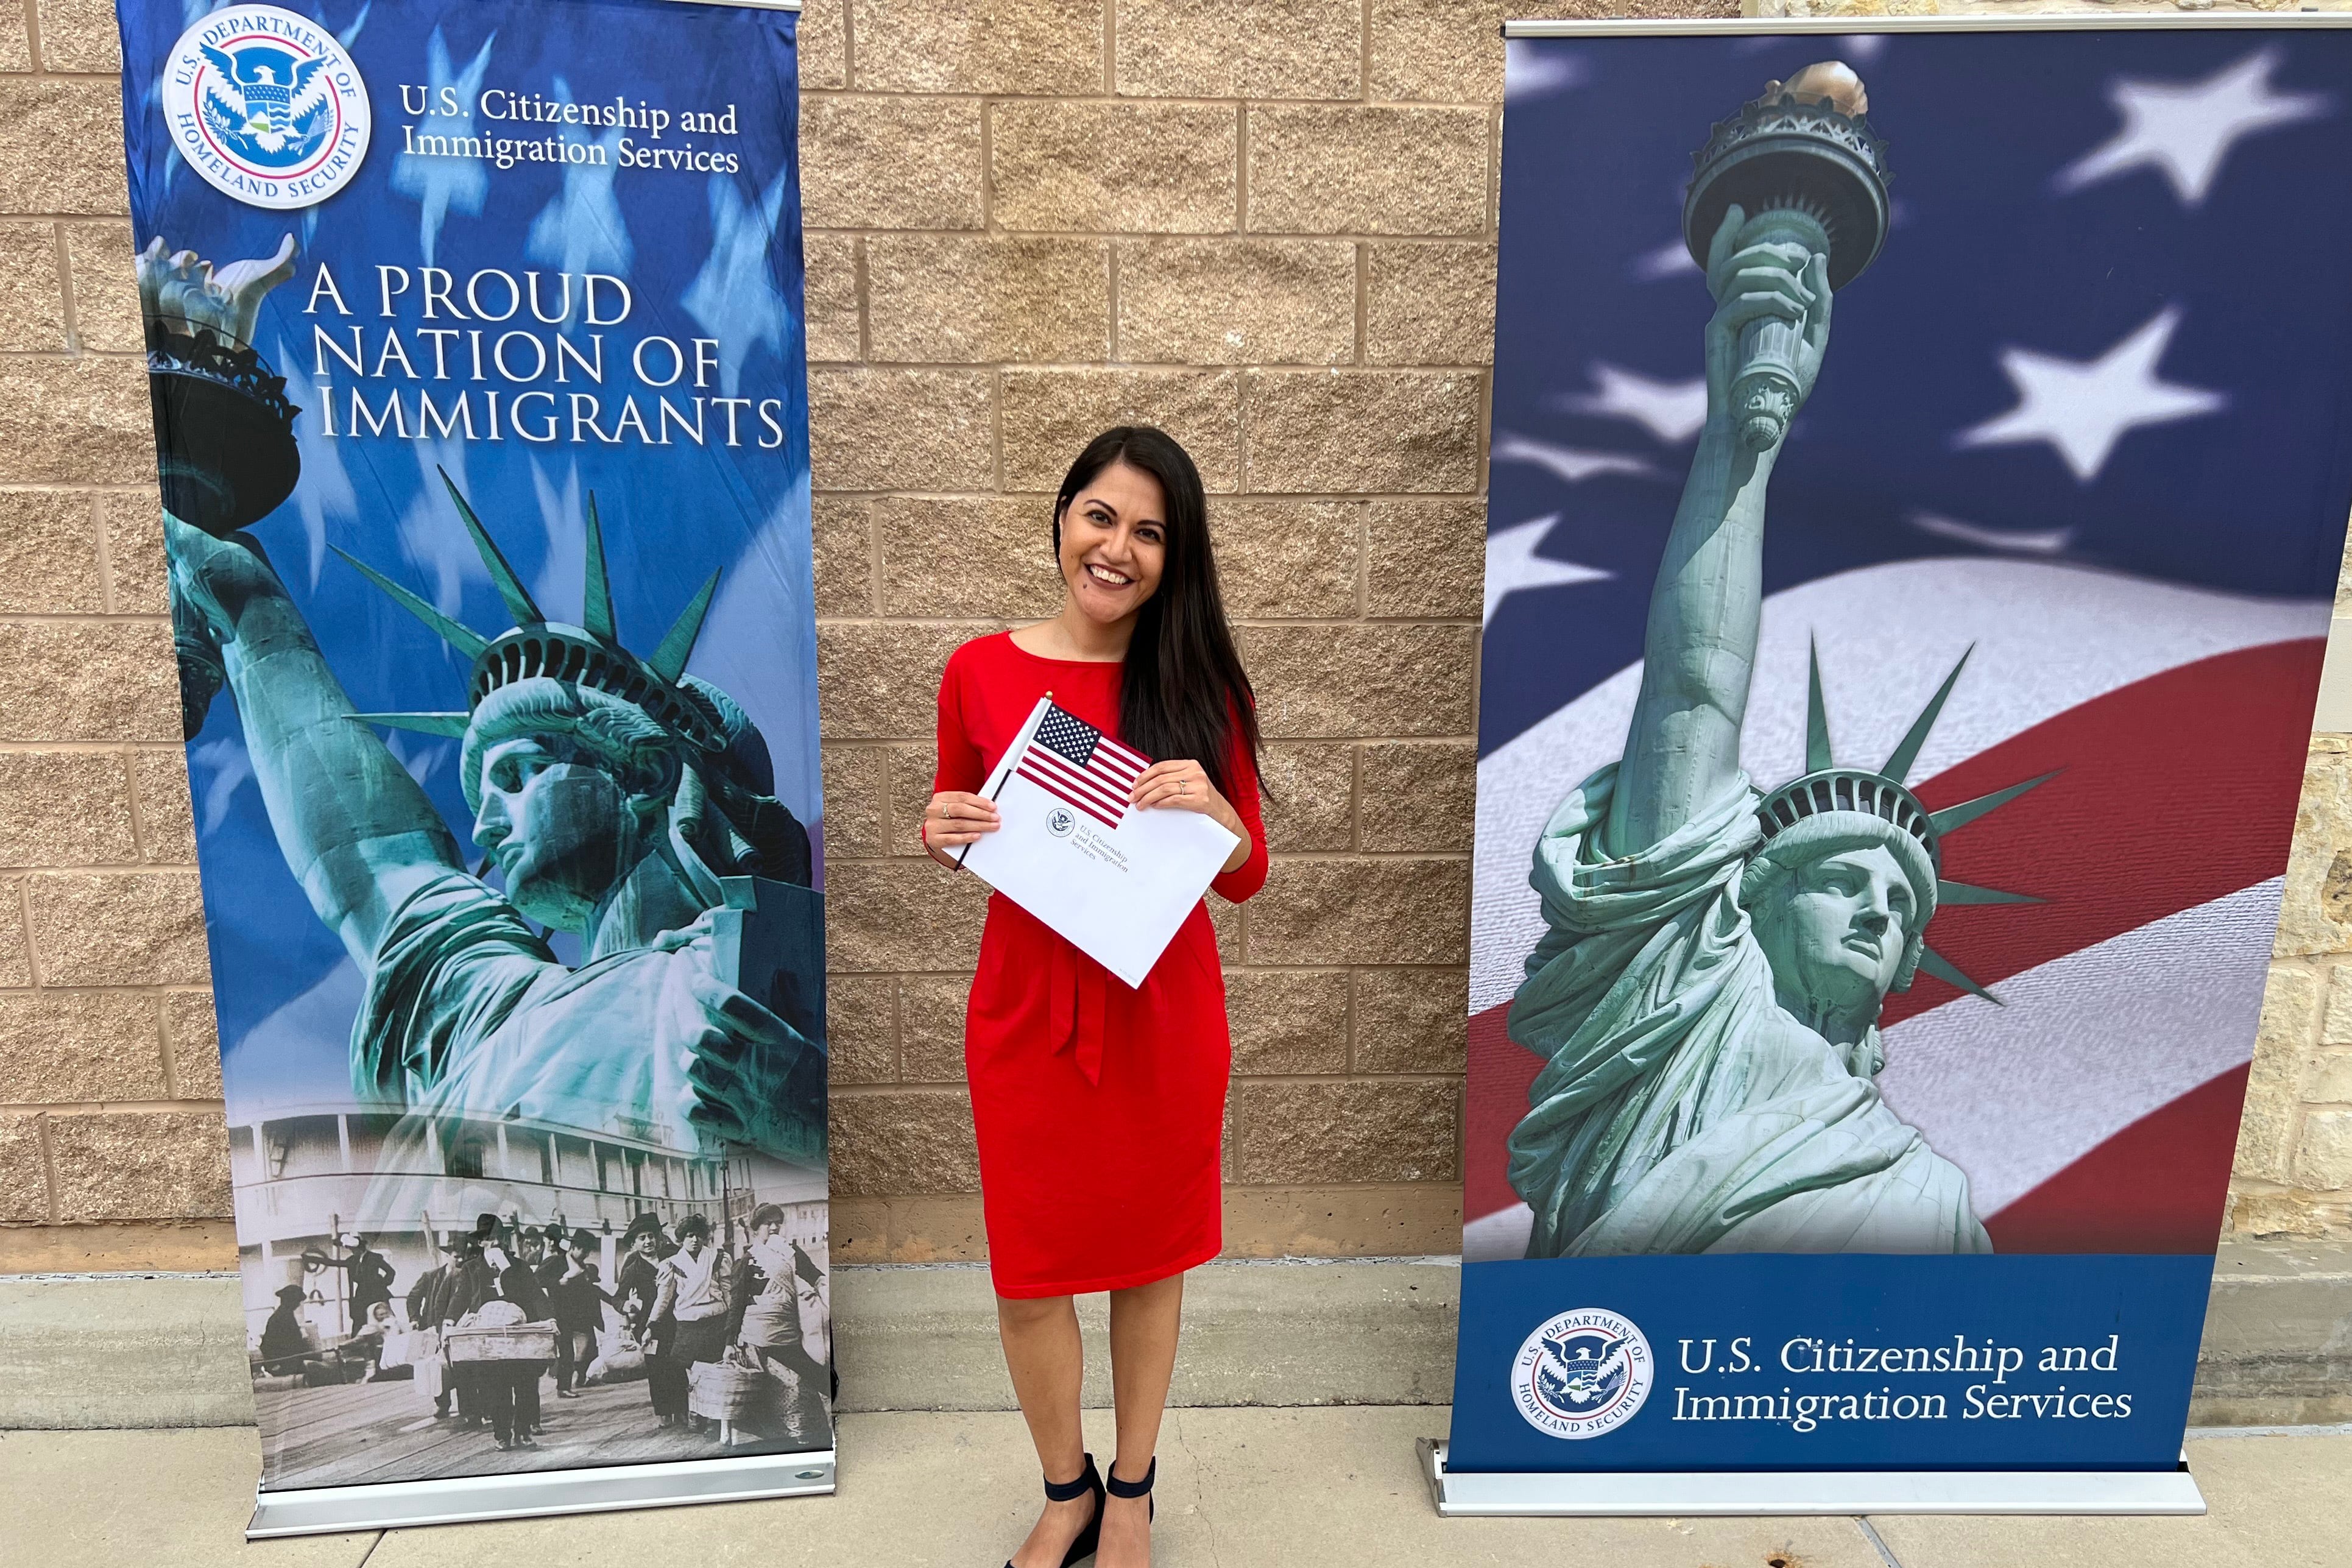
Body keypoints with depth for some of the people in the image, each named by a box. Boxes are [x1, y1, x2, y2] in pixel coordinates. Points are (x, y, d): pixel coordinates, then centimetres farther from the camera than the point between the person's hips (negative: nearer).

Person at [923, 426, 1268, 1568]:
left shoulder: (1198, 682, -5)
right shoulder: (980, 673, -5)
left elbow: (1245, 878, -2)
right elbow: (958, 840, 8)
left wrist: (1215, 810, -22)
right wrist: (943, 836, -15)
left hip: (1163, 1011, 0)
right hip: (1028, 1005, 1)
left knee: (1149, 1256, 16)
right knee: (1031, 1271, 11)